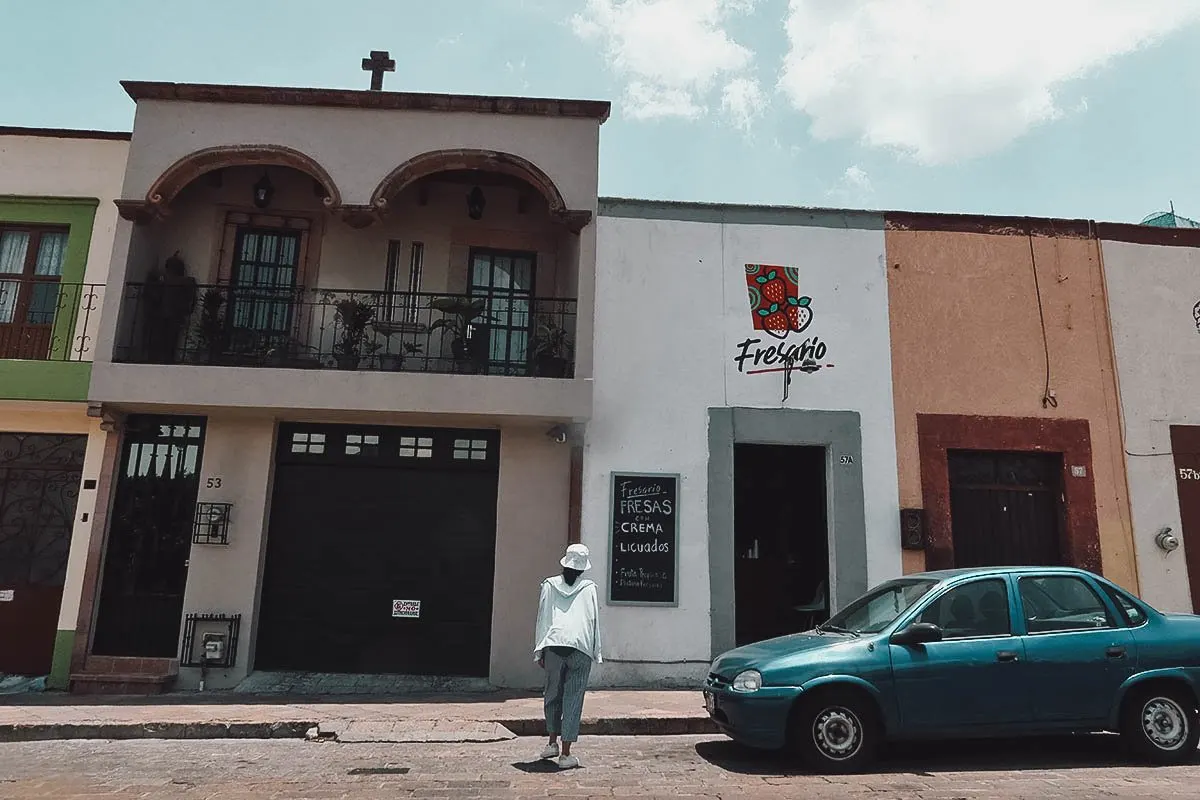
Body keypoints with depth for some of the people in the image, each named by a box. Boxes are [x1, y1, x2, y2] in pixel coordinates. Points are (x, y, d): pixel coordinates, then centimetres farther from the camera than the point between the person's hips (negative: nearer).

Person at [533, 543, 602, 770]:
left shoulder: (550, 585, 7)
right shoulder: (589, 588, 5)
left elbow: (542, 617, 8)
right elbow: (594, 621, 7)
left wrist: (539, 651, 12)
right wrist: (596, 652, 14)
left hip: (553, 646, 1)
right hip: (580, 647, -1)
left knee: (553, 694, 18)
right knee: (573, 699, 3)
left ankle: (552, 743, 24)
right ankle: (565, 754, 6)